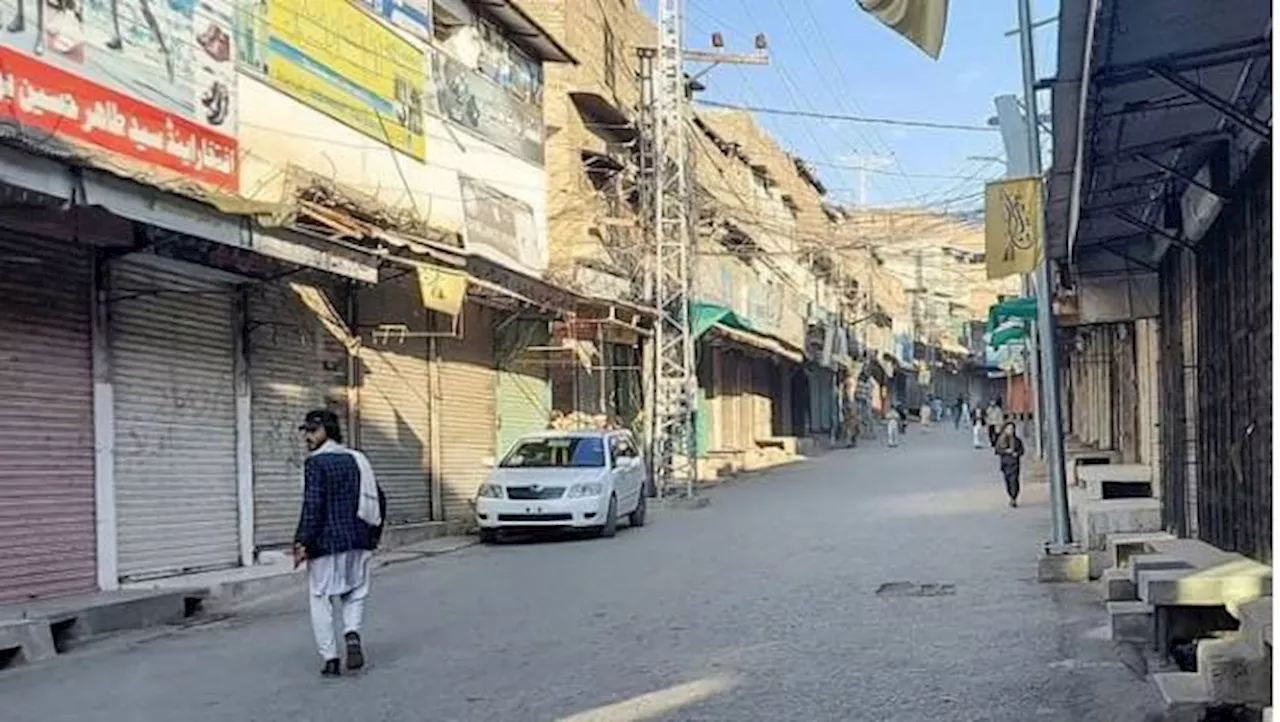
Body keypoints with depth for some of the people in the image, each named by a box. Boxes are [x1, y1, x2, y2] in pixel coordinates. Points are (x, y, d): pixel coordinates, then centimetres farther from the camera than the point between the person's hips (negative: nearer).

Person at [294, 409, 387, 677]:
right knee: (355, 593, 17)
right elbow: (379, 501, 14)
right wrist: (372, 537, 20)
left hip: (326, 544, -6)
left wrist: (302, 542, -15)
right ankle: (352, 634, -8)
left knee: (321, 600, 5)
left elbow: (312, 506, -18)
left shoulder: (315, 464, -9)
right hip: (358, 543, 6)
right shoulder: (356, 460, 12)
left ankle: (330, 659, 3)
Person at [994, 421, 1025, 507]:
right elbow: (997, 451, 0)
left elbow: (1022, 450, 7)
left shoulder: (1017, 440, 5)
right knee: (1008, 481, 5)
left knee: (1014, 480, -14)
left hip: (1015, 463, -1)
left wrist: (1017, 453, -13)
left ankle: (1013, 499, -14)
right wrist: (1006, 451, -14)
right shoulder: (1000, 440, 4)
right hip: (1005, 464, 1)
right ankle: (1012, 498, 24)